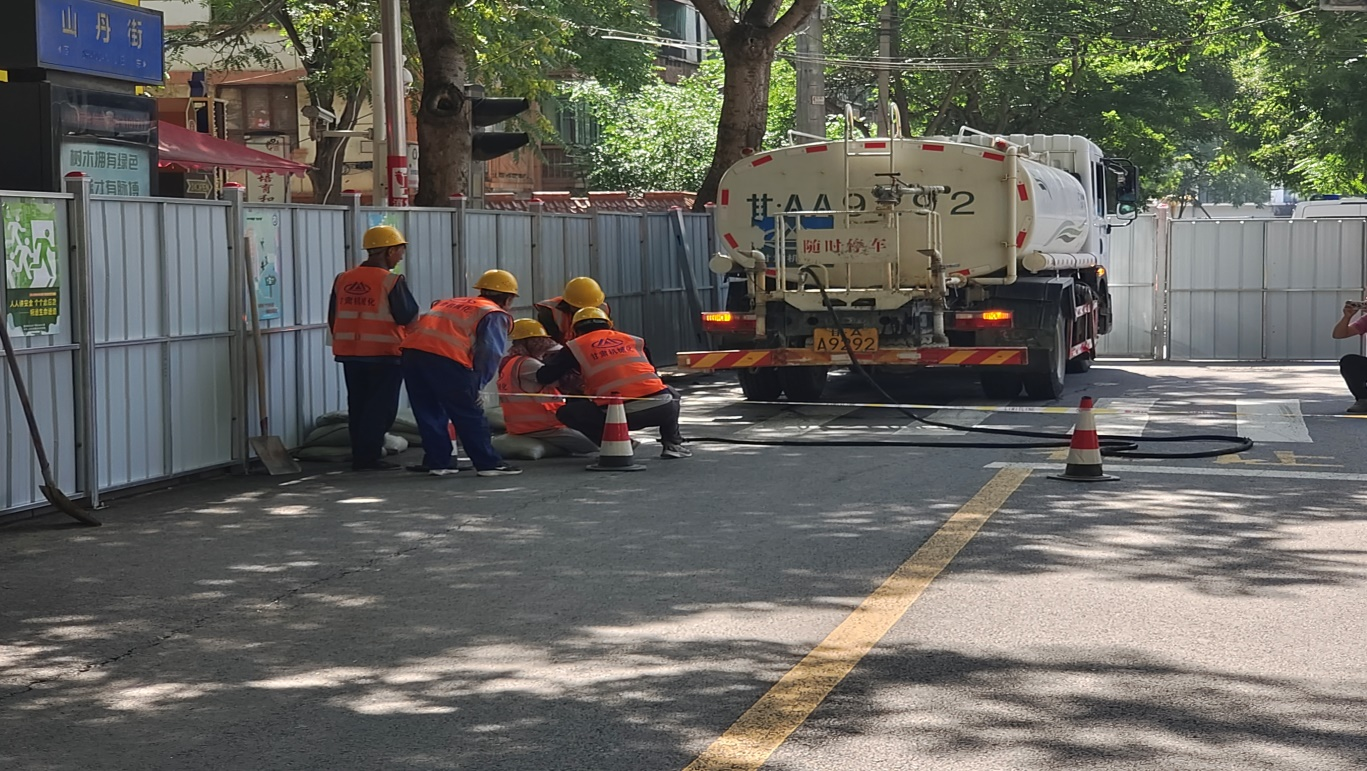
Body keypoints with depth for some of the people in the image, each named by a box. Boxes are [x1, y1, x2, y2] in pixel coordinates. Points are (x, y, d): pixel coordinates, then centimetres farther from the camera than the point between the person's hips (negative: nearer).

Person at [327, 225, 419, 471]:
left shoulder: (343, 279, 5)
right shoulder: (392, 281, -13)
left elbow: (333, 319, 12)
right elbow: (409, 317, -11)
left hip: (349, 353, 6)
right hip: (384, 353, -6)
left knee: (358, 405, 14)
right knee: (381, 406, 1)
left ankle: (360, 456, 17)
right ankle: (369, 457, -2)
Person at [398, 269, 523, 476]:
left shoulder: (449, 303, 33)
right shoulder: (495, 314, 13)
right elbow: (490, 353, -1)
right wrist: (477, 384, 3)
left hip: (412, 350, 6)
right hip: (446, 358, -6)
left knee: (428, 412, 17)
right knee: (469, 415, 5)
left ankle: (437, 462, 20)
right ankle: (488, 463, 10)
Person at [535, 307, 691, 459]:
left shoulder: (576, 347, 15)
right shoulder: (635, 341, 24)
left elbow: (544, 377, 13)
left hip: (621, 414, -4)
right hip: (662, 408, 4)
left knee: (566, 413, 17)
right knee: (672, 394, 39)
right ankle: (672, 444, 21)